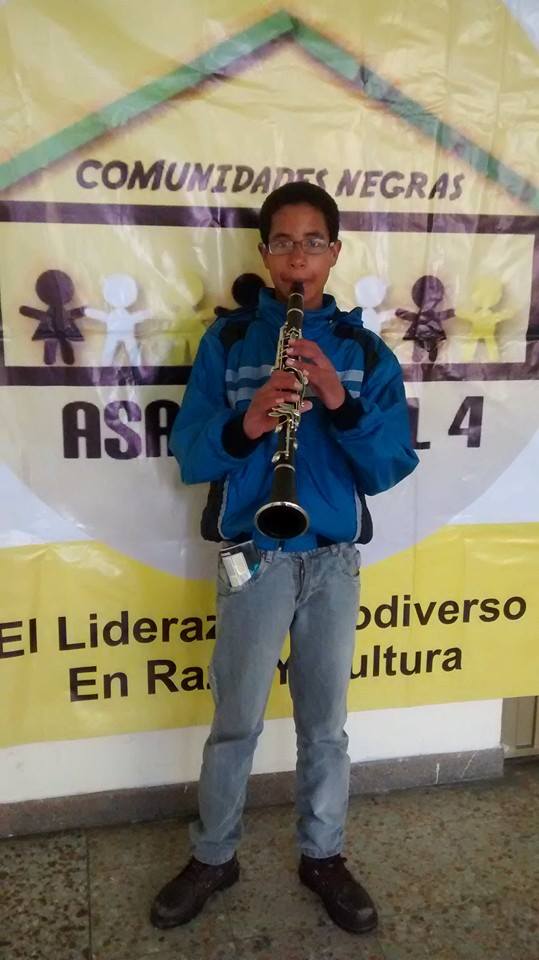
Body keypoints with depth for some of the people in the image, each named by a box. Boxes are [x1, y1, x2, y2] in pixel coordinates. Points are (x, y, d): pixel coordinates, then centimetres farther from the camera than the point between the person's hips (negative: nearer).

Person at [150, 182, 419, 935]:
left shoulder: (366, 351, 3)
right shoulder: (226, 341, 0)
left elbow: (392, 467, -4)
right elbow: (189, 455, -6)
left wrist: (341, 402, -21)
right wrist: (245, 426, -26)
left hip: (335, 559, 2)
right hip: (253, 557, -1)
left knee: (325, 722, 15)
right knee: (236, 721, 11)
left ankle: (323, 856, 36)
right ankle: (213, 857, 33)